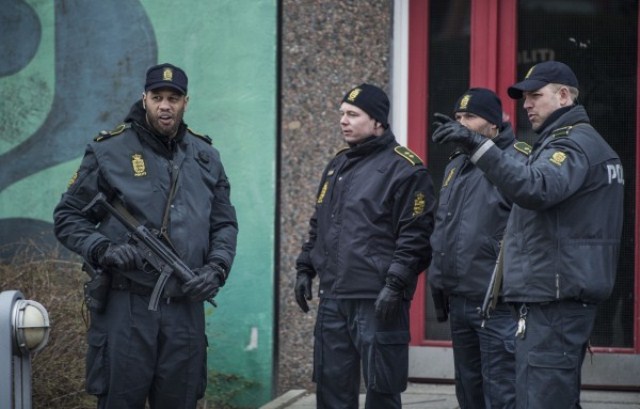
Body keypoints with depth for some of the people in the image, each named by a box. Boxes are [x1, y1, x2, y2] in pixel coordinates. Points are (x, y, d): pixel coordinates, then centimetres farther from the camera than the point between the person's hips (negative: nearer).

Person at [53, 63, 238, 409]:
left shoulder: (205, 156, 12)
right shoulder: (108, 152, -1)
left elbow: (225, 224, 17)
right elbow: (67, 218, 2)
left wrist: (217, 269, 0)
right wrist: (103, 250, -15)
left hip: (186, 308, 4)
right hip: (125, 306, -4)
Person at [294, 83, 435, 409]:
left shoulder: (404, 168, -7)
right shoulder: (337, 165, 18)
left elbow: (414, 235, -12)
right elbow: (318, 225, 26)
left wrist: (395, 284, -18)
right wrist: (305, 269, 18)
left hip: (378, 301, -8)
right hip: (333, 298, 8)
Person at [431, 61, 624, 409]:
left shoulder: (574, 143, -12)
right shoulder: (587, 143, 23)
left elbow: (535, 189, -32)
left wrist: (478, 146, -38)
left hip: (553, 300, -11)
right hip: (561, 297, 11)